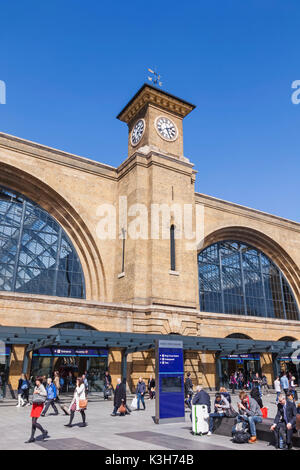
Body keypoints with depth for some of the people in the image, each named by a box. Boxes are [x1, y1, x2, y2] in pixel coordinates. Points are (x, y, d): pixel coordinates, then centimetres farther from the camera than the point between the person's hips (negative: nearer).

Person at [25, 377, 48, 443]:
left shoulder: (41, 387, -13)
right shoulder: (36, 387, 12)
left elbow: (45, 394, -31)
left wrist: (38, 392, -26)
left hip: (39, 405, -8)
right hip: (34, 405, 8)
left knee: (34, 422, -10)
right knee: (33, 422, 10)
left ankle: (44, 431, 9)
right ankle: (32, 438, 18)